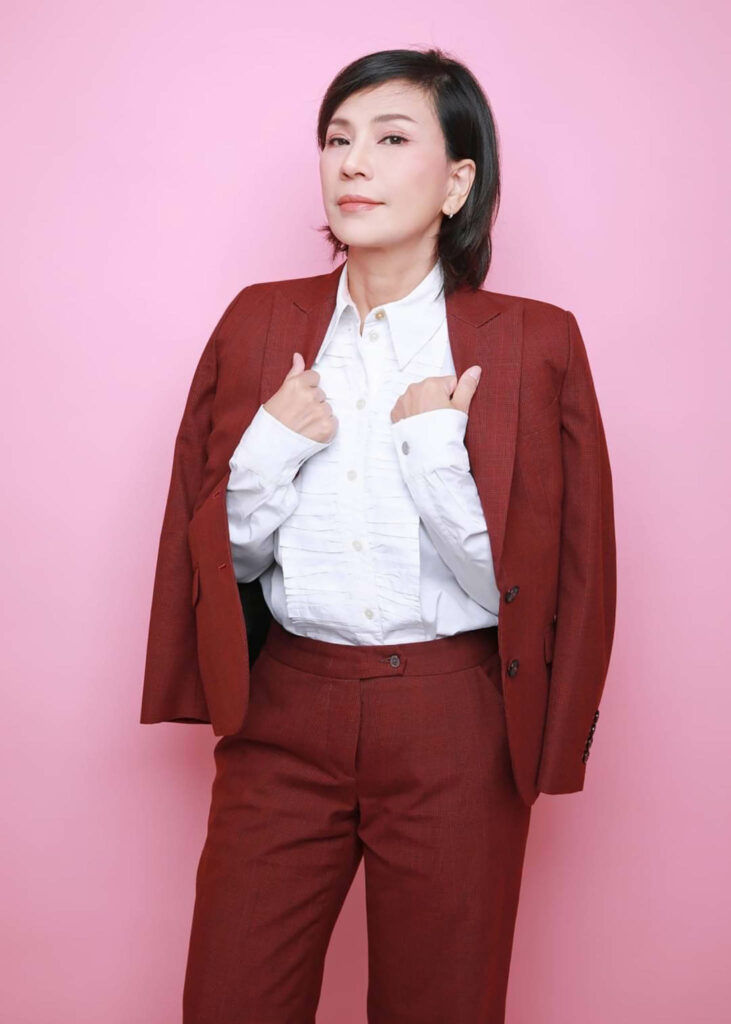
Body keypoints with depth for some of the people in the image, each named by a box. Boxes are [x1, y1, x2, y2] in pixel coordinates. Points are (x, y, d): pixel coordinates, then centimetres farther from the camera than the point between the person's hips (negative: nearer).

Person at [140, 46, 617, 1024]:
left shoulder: (535, 343, -4)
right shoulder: (260, 321, 5)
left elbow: (538, 579, -6)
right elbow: (221, 554, 8)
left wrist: (439, 446, -17)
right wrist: (272, 445, -10)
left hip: (456, 731, -2)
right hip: (284, 715, 2)